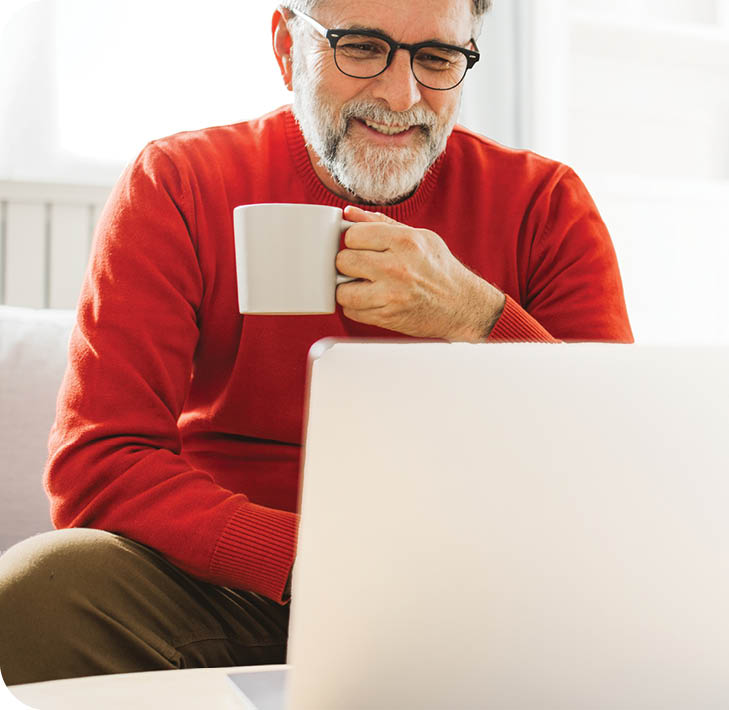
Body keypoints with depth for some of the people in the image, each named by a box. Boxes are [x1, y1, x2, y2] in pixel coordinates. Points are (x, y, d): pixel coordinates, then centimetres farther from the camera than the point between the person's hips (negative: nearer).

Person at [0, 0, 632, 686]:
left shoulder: (544, 202, -1)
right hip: (234, 596, 1)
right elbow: (95, 467, -14)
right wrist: (316, 566, -28)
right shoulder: (178, 185, -4)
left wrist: (474, 317, -24)